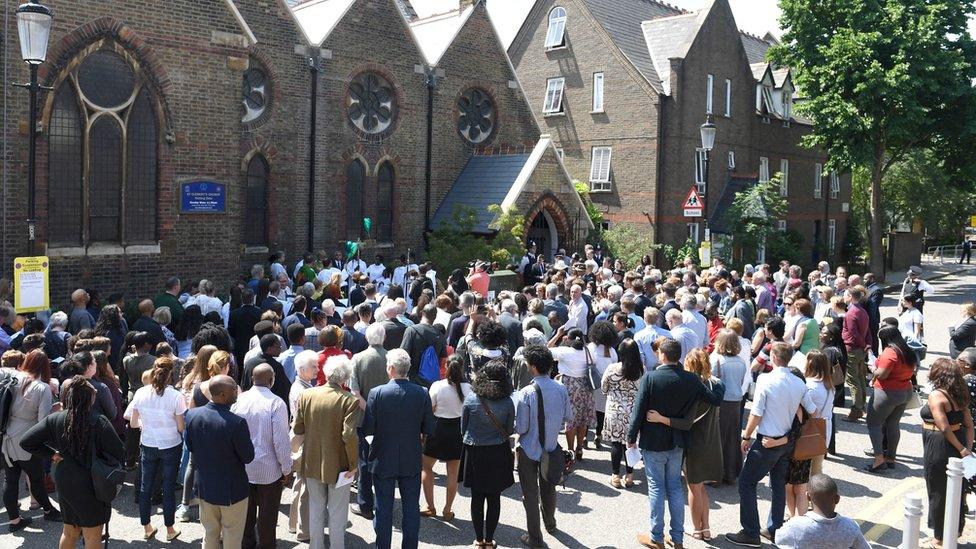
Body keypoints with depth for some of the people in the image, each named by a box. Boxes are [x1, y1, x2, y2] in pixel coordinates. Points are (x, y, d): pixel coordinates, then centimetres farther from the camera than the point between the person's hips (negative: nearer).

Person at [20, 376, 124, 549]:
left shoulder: (54, 420, -7)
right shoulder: (99, 422, -22)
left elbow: (26, 441, -1)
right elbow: (120, 455, -19)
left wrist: (51, 454, 6)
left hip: (64, 484, 5)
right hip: (91, 487, -5)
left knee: (69, 531, 24)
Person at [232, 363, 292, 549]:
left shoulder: (239, 399, -8)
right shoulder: (276, 403, -20)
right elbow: (281, 441, -19)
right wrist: (287, 469, -6)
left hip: (243, 468, 4)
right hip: (269, 469, -4)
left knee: (247, 511, 22)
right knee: (267, 513, 12)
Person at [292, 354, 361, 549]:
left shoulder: (306, 395, -8)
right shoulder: (349, 400, -20)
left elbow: (297, 429, -2)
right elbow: (349, 436, -24)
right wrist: (353, 464, -12)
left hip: (311, 462, 4)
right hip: (338, 465, -4)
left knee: (316, 508, 21)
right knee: (337, 512, 13)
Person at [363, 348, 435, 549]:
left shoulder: (377, 393, -16)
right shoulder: (422, 393, -10)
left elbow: (368, 429, -13)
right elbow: (429, 430, -5)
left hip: (383, 461, -1)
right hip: (412, 462, 2)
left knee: (383, 510, 12)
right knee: (411, 509, 13)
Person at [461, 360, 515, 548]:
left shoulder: (471, 399, -13)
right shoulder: (508, 403, -13)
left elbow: (463, 428, -2)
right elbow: (510, 431, -1)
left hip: (475, 454, 0)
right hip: (498, 454, 0)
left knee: (477, 497, 13)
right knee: (494, 498, 11)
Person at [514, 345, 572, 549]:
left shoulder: (525, 394, -25)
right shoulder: (561, 389, -11)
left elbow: (520, 428, -21)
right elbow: (569, 417, 1)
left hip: (529, 450, -5)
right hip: (552, 446, 5)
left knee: (530, 494, 11)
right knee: (548, 488, 26)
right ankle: (550, 523, 47)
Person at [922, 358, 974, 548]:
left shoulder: (936, 396, -17)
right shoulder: (959, 395, 6)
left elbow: (944, 428, -23)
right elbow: (969, 424, 4)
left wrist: (962, 450, -17)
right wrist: (967, 448, -1)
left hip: (938, 448, -7)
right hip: (958, 446, 7)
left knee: (938, 493, 6)